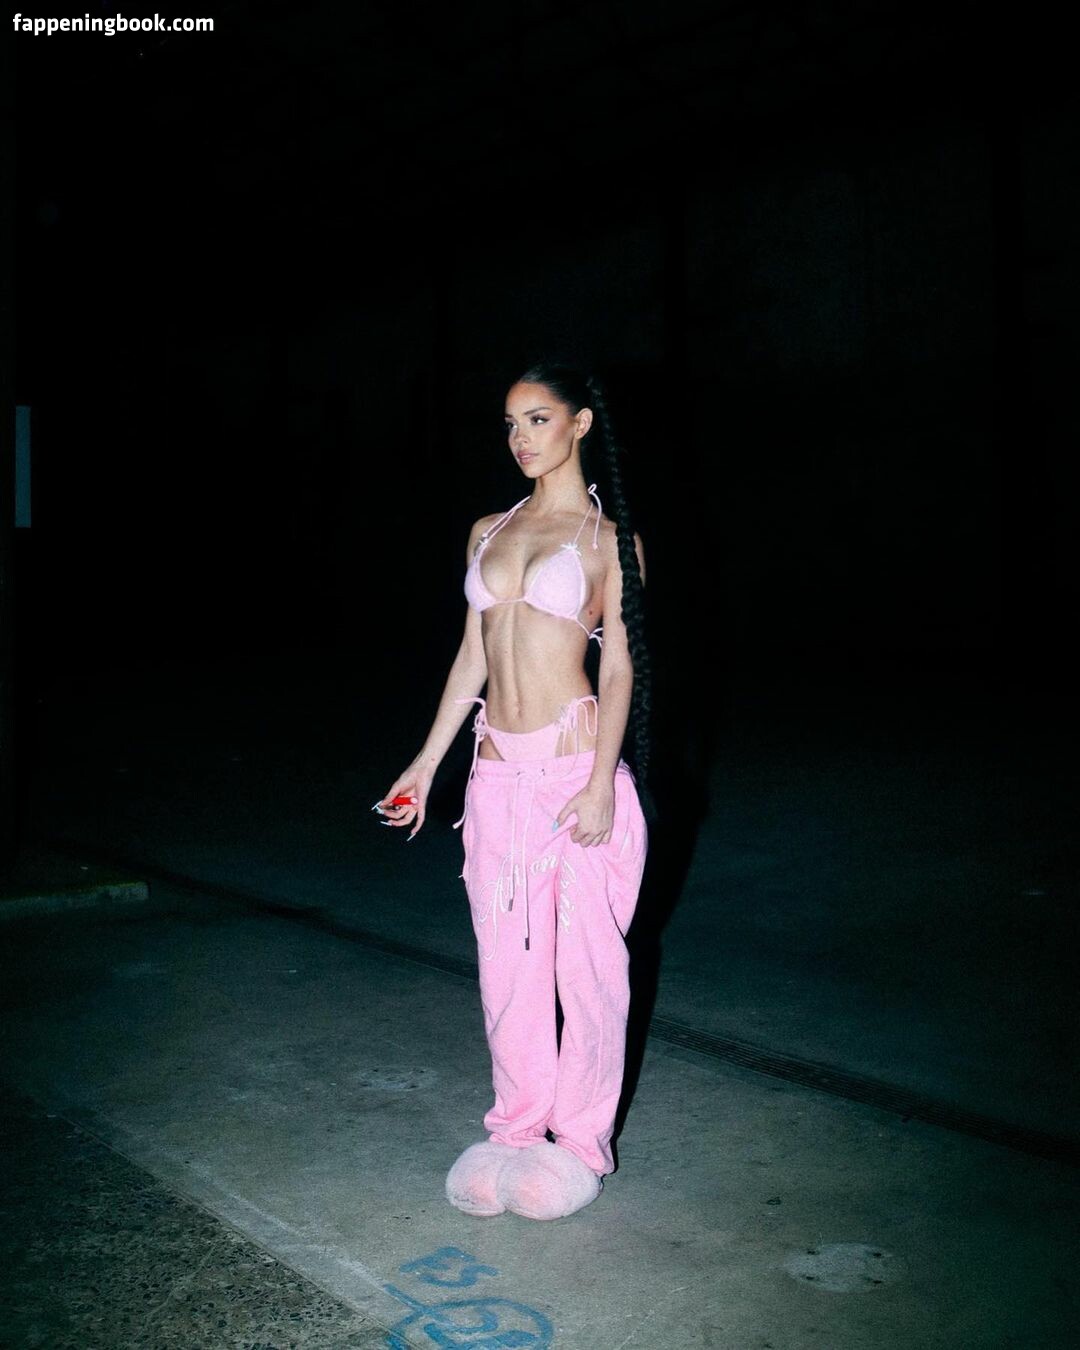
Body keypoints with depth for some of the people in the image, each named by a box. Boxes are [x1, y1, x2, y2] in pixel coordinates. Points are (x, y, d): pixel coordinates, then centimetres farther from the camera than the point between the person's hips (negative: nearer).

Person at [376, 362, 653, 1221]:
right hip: (499, 772, 5)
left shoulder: (608, 539, -1)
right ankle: (518, 1128, 26)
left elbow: (620, 666, -5)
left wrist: (601, 786, -15)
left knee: (587, 960, 5)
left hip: (576, 766, -5)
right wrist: (426, 764, 12)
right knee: (507, 960, 11)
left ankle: (582, 1139, 21)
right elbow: (474, 655, 14)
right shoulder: (489, 532, 13)